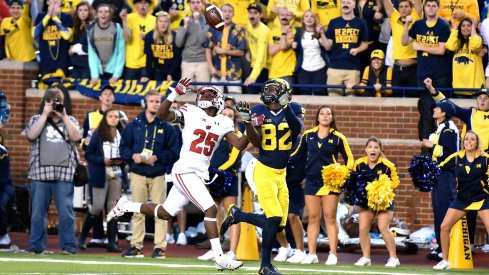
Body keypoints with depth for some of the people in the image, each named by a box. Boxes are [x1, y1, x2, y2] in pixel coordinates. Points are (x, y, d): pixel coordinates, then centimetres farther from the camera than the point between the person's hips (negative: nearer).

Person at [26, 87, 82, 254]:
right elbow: (32, 135, -6)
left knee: (66, 212, -6)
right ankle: (36, 245, 5)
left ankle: (68, 245, -3)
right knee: (38, 212, 0)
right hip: (40, 173, 0)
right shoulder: (36, 119, 13)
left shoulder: (70, 120, 16)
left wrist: (64, 116, -2)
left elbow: (76, 137, -2)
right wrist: (45, 114, -3)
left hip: (64, 173, 0)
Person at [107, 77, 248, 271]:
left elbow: (239, 145, 8)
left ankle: (125, 206, 35)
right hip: (185, 171, -7)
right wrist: (175, 94, -24)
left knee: (165, 213, 16)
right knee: (210, 209, -17)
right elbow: (162, 115, -12)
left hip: (200, 174, 7)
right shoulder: (191, 113, -2)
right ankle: (219, 258, -15)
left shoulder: (223, 123, 12)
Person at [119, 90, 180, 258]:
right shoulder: (134, 125, 8)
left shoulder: (166, 126, 4)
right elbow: (123, 147, 9)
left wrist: (157, 158, -14)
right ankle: (136, 246, 8)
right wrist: (132, 156, -10)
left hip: (158, 174, -1)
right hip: (138, 173, 1)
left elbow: (173, 151, 0)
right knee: (138, 211, 4)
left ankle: (160, 246, 0)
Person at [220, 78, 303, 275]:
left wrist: (286, 107, -27)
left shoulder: (291, 111, 4)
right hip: (264, 171, -5)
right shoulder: (259, 111, -4)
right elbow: (256, 142, -10)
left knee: (278, 225, 7)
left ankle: (236, 215, 26)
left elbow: (298, 129, -16)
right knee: (274, 218, -15)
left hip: (281, 173, 5)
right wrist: (248, 121, -24)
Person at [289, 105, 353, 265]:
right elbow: (298, 155, 15)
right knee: (313, 218, 4)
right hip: (312, 181, 3)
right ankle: (312, 254, 6)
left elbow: (349, 158, 4)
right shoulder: (308, 135, 8)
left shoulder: (338, 137, 1)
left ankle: (333, 255, 0)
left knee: (330, 218, -2)